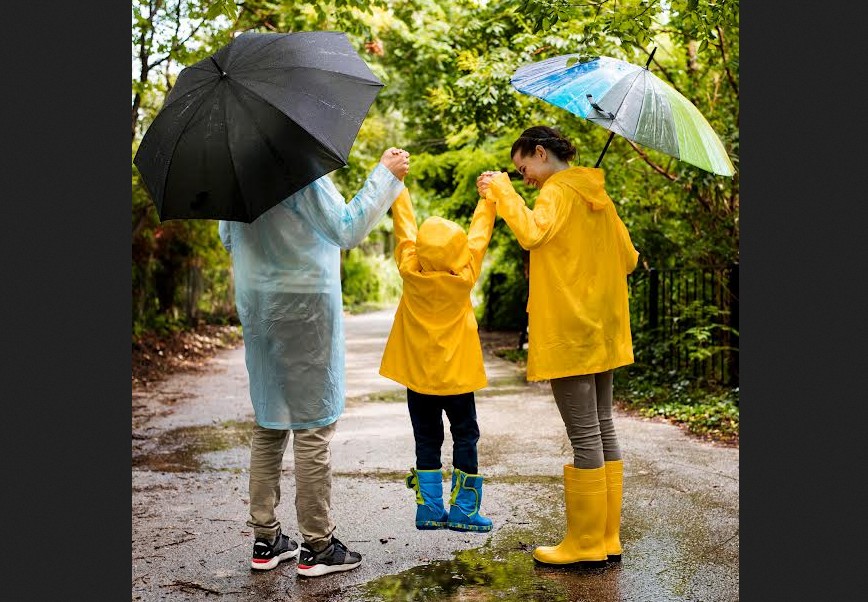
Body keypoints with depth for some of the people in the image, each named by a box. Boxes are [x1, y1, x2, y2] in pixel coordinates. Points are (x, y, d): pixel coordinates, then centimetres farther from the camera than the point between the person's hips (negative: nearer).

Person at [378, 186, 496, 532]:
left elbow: (405, 228, -1)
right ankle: (463, 511, 8)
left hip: (417, 375, 2)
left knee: (427, 441, 10)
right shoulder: (465, 276, -14)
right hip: (456, 374, -2)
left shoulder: (410, 272, -12)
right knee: (465, 438, 8)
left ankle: (430, 510, 12)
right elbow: (479, 234, -3)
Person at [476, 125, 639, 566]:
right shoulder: (597, 196, 16)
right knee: (603, 429, 11)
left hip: (569, 333, -9)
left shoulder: (558, 191, -10)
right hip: (601, 332, 9)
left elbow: (531, 232, -29)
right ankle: (608, 538, 18)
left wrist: (502, 189, -16)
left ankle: (585, 543, 3)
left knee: (584, 437, -5)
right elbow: (629, 259, 18)